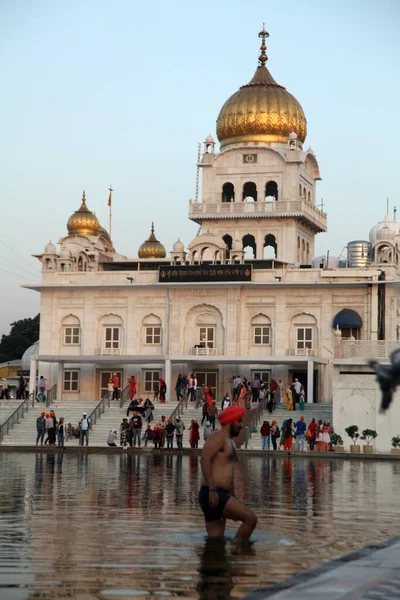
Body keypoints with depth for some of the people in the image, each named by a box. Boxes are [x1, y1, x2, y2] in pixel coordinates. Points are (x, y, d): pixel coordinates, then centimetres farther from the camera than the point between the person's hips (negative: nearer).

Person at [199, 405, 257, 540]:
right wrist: (212, 489, -28)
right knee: (251, 518, -19)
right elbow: (205, 459, -20)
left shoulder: (230, 442, 26)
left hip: (220, 495, 11)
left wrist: (234, 500, 27)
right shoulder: (219, 436, -6)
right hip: (211, 495, -11)